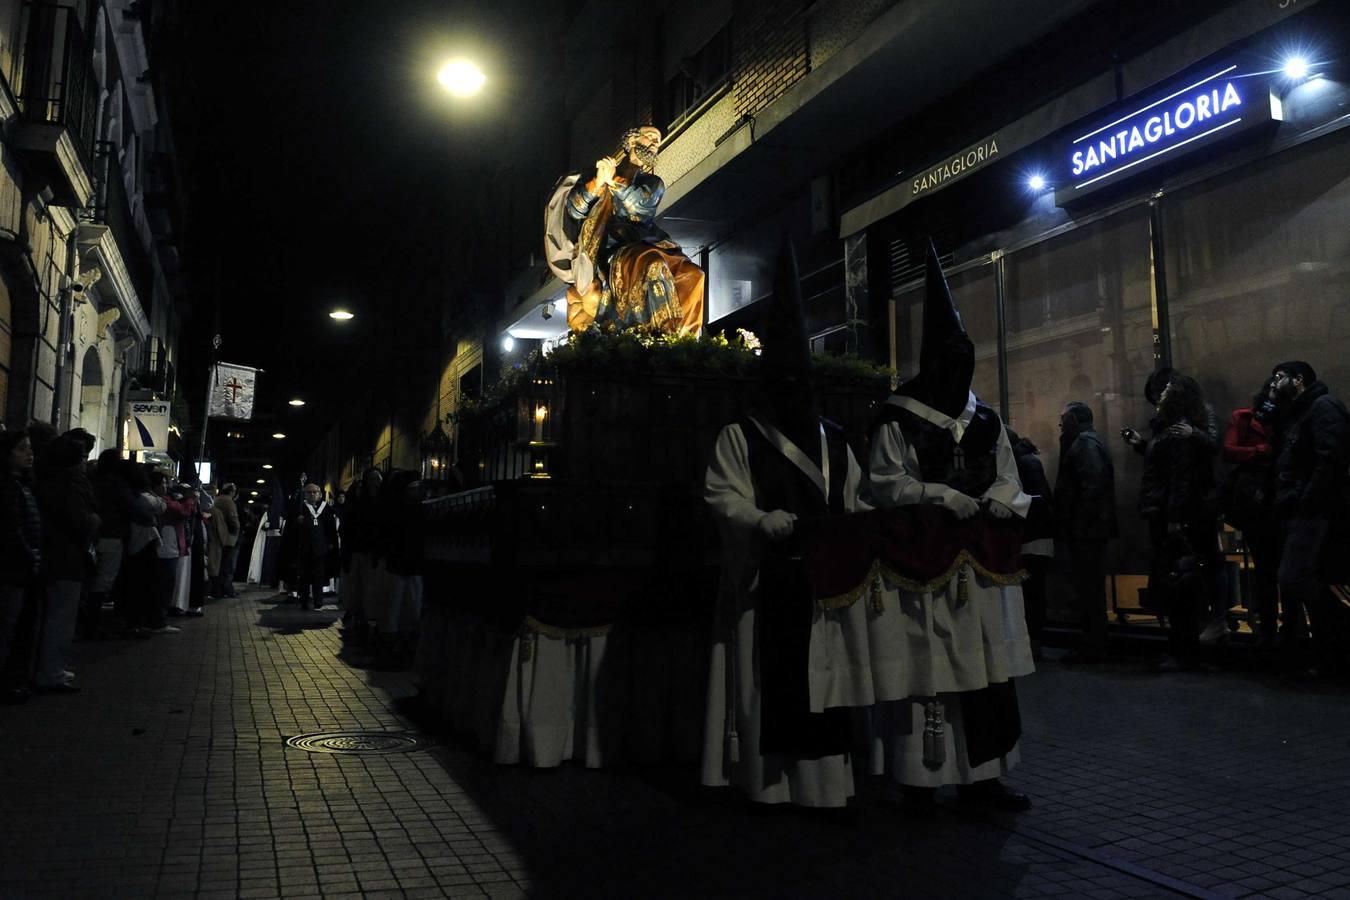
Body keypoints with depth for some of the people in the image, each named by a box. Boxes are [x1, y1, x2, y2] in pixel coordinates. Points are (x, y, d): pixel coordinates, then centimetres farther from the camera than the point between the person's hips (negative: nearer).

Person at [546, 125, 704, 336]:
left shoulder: (654, 184, 20)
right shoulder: (601, 169, 14)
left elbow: (642, 206, -5)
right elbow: (574, 210, 1)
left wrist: (614, 181, -14)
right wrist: (597, 182, -14)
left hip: (646, 246, 4)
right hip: (610, 248, -4)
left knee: (691, 276, -20)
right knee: (652, 265, -35)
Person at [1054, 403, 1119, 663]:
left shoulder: (1085, 443, -11)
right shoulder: (1087, 441, 20)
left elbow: (1092, 484, -23)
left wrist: (1083, 519, -21)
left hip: (1086, 528, -11)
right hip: (1090, 528, 11)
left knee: (1088, 589, -6)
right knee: (1092, 588, 14)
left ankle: (1093, 648, -2)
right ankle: (1095, 644, 21)